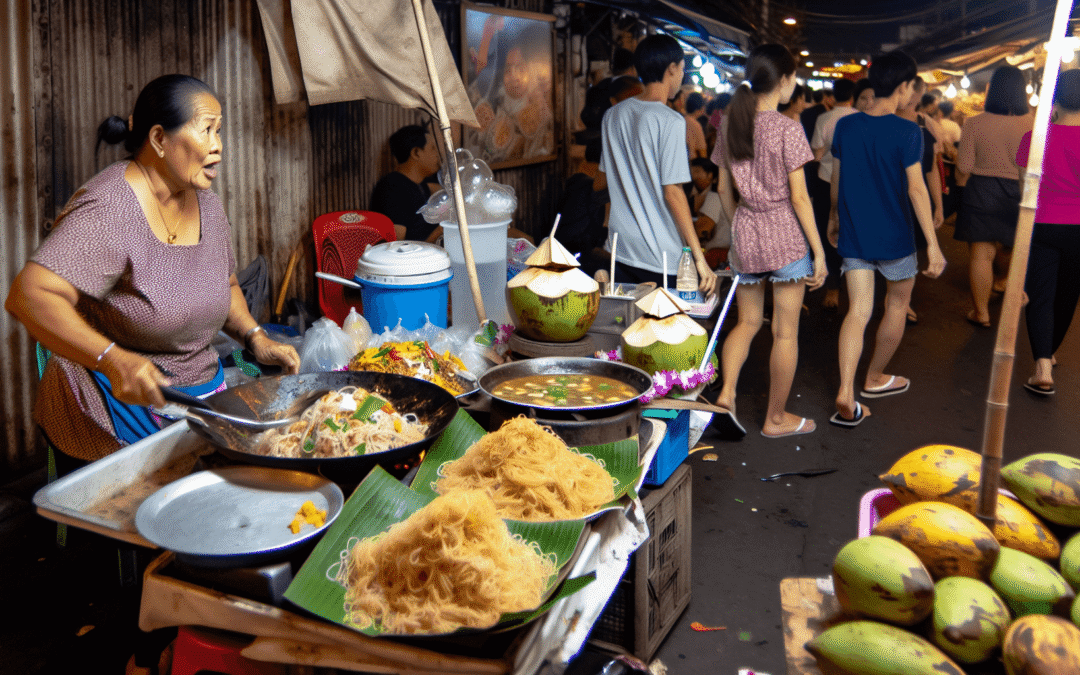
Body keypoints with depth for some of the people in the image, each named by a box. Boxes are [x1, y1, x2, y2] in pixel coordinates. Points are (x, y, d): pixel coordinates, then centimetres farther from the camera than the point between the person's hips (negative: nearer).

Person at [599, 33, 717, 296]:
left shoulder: (613, 115, 6)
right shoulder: (670, 122, -14)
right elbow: (672, 193, -18)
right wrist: (699, 257, -14)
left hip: (620, 247, 7)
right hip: (661, 255, -6)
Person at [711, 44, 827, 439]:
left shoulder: (730, 125, 4)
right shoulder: (787, 129, -12)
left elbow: (724, 189, 10)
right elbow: (799, 197, -12)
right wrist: (818, 251, -6)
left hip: (745, 233, 5)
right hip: (786, 234, -5)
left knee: (748, 322, 19)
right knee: (785, 332, 7)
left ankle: (726, 393, 1)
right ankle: (776, 418, 17)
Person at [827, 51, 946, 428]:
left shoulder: (845, 126, 1)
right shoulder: (907, 132, -13)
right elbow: (916, 189, -17)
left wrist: (834, 219, 26)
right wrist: (932, 244, -15)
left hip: (853, 236, 4)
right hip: (895, 239, -4)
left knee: (857, 312, 2)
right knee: (897, 304, 19)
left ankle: (846, 397, -11)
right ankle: (875, 378, 33)